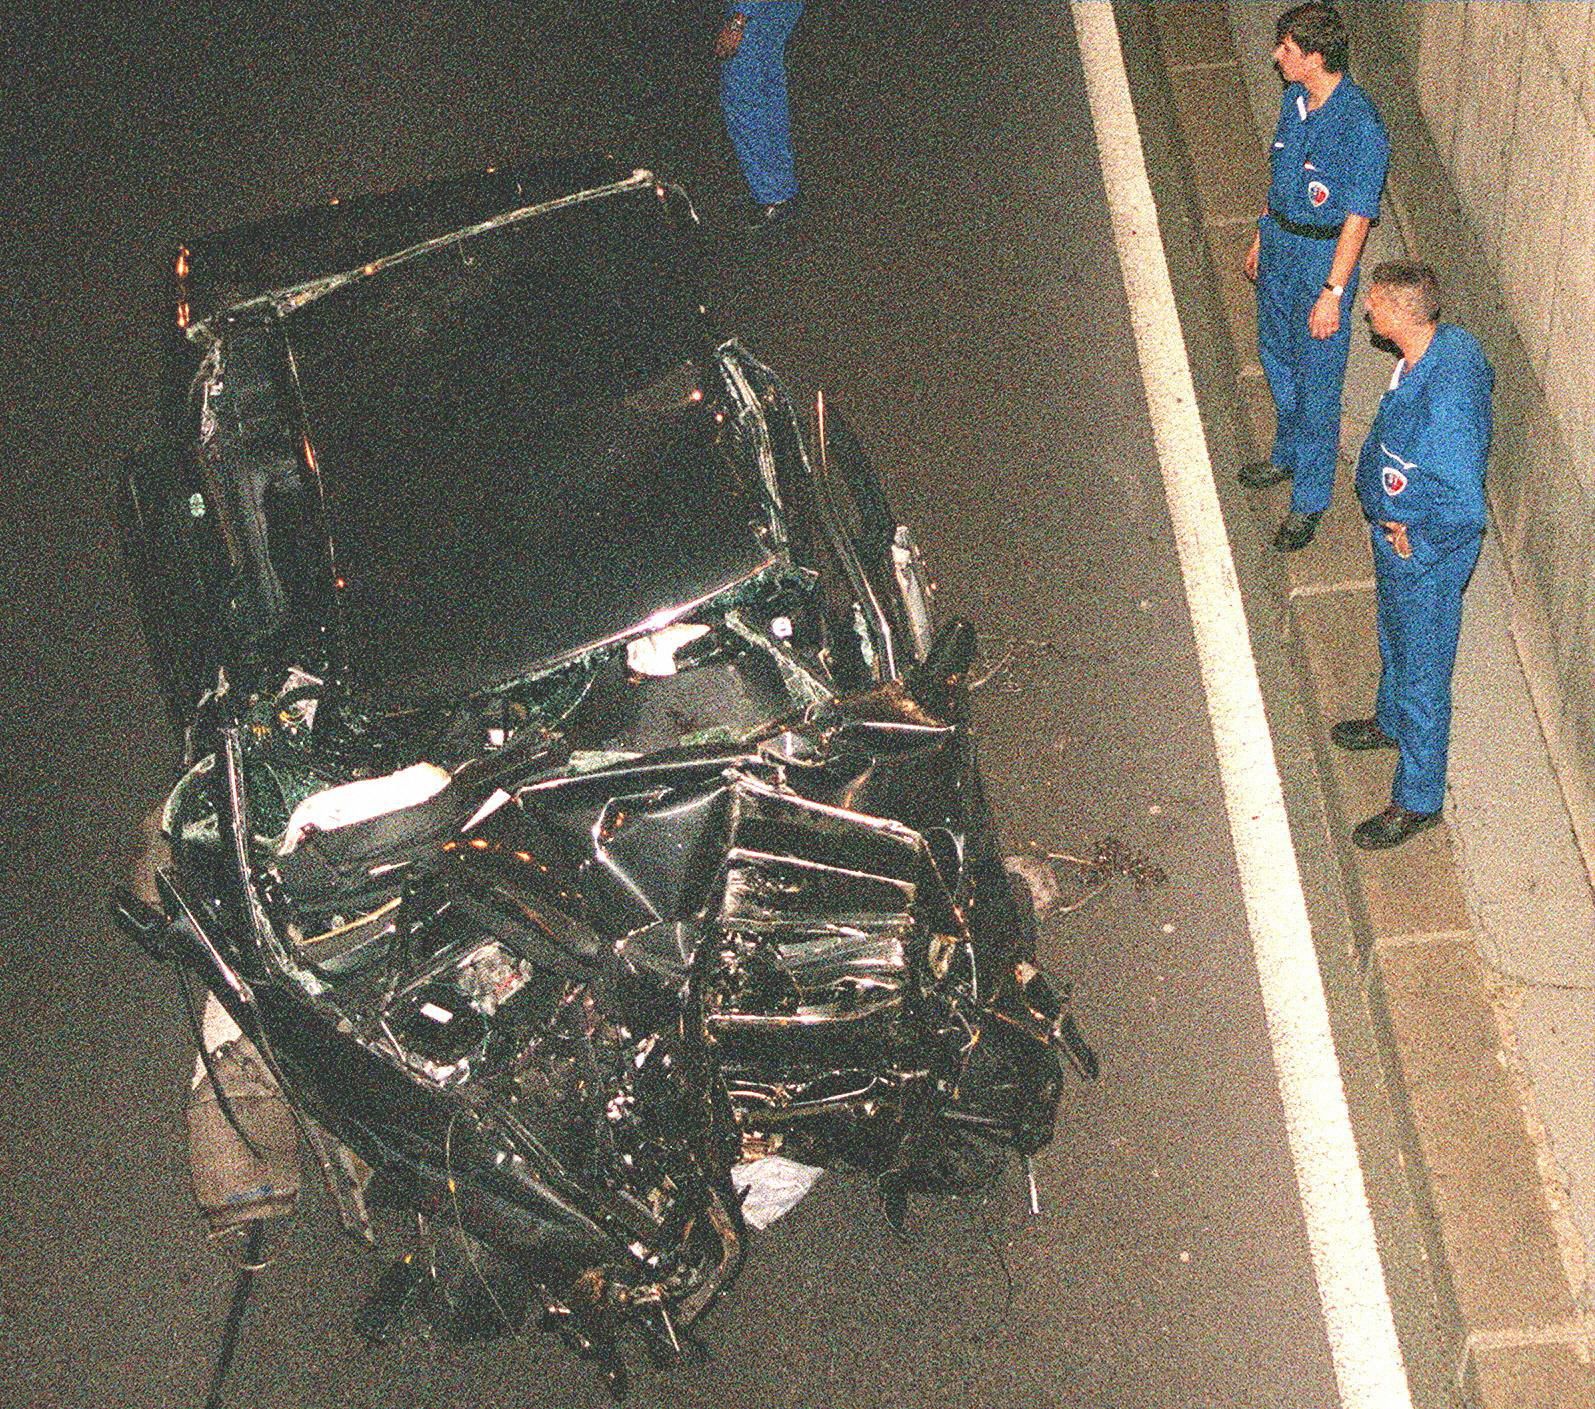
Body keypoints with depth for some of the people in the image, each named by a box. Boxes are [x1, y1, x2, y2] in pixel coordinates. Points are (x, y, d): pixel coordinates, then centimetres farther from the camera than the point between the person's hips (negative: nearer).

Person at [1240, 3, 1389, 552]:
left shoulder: (1359, 126, -26)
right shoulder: (1294, 98, -1)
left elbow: (1357, 218, -23)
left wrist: (1332, 293, -22)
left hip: (1324, 254, -8)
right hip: (1280, 240, 8)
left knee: (1317, 382, 2)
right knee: (1277, 356, 24)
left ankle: (1309, 502, 14)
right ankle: (1287, 455, 46)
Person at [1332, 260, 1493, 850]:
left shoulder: (1444, 402, -40)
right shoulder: (1449, 340, -11)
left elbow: (1464, 508, -40)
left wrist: (1413, 539, -20)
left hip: (1424, 554, -9)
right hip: (1397, 525, 9)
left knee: (1422, 671, 10)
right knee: (1394, 639, 33)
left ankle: (1417, 799, 29)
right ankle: (1392, 721, 59)